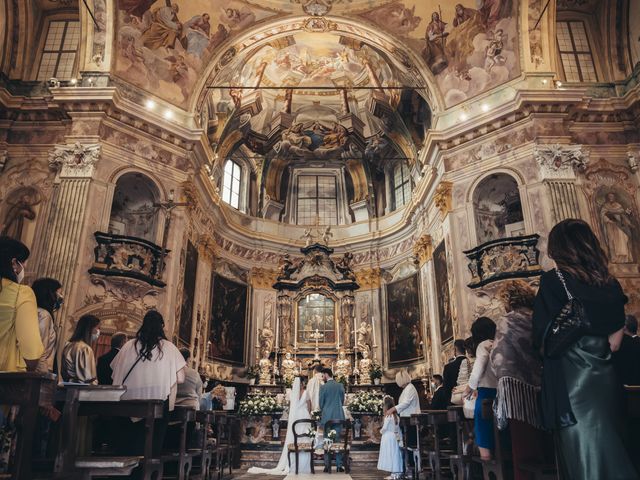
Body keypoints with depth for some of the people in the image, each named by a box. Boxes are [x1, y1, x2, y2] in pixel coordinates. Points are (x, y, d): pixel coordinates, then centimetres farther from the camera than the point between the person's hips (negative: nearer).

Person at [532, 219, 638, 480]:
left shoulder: (553, 280, -11)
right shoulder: (609, 282, 6)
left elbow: (542, 336, -11)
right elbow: (616, 338, 7)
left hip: (571, 377, -6)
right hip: (604, 374, 7)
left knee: (585, 452, 1)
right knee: (612, 448, 18)